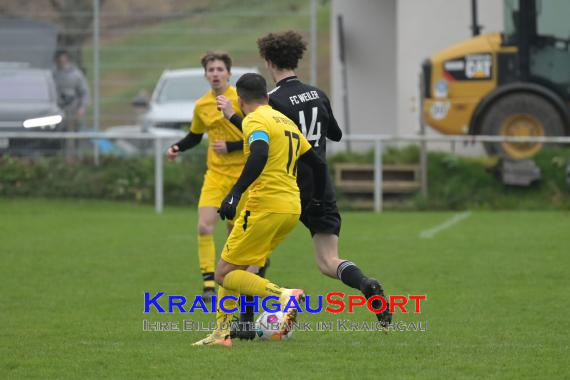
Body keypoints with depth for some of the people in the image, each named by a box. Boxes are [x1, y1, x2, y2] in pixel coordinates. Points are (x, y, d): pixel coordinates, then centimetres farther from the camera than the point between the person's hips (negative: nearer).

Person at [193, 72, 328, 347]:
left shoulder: (255, 120, -5)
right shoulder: (287, 122, 21)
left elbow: (259, 156, -26)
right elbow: (318, 164, 26)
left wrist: (235, 193, -33)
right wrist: (318, 201, 38)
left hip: (265, 208, -9)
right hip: (292, 209, 9)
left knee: (225, 274, -5)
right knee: (233, 270, 16)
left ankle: (283, 296, -23)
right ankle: (221, 333, 11)